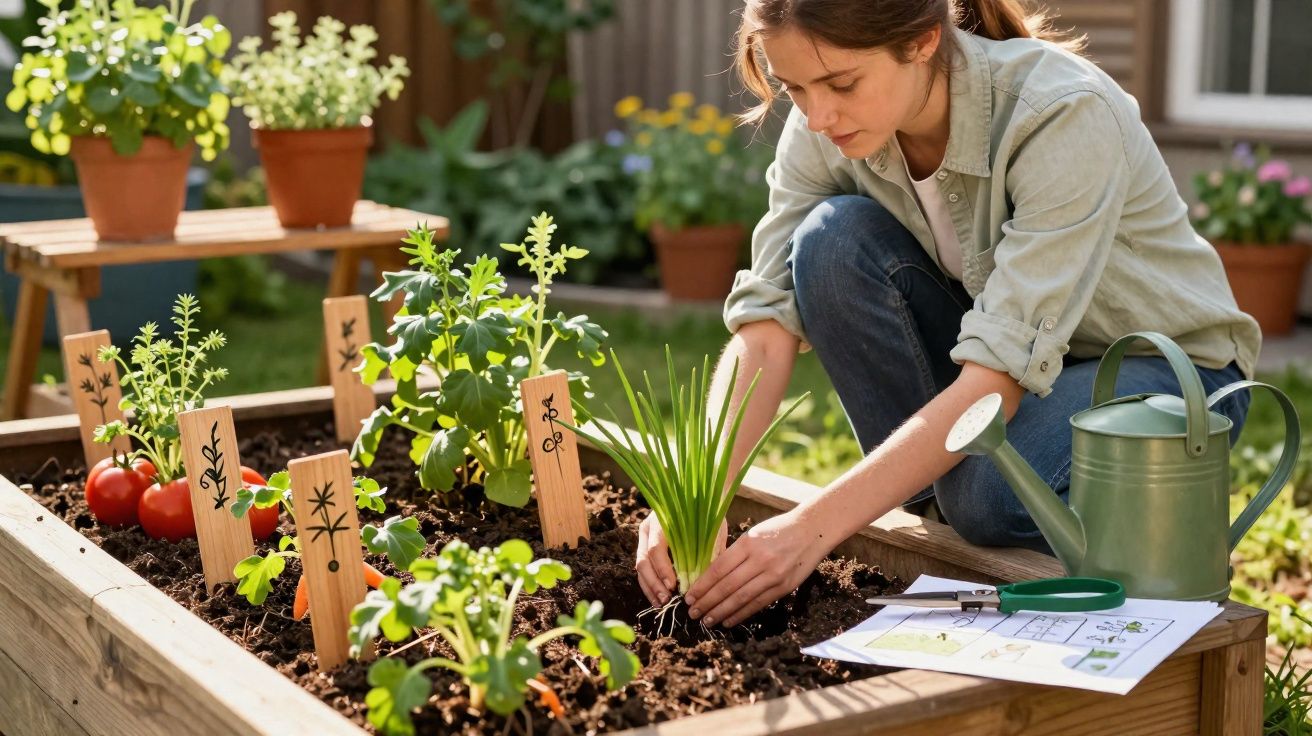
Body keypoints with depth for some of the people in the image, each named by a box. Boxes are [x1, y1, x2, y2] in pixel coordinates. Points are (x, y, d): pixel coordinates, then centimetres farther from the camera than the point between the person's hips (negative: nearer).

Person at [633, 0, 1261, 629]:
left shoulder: (1066, 114, -32)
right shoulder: (824, 130, -17)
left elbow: (1000, 373, -37)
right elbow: (765, 328, -20)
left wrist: (813, 527, -42)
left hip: (1170, 370, -5)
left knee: (992, 492, -36)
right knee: (832, 239, -23)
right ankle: (936, 512, -8)